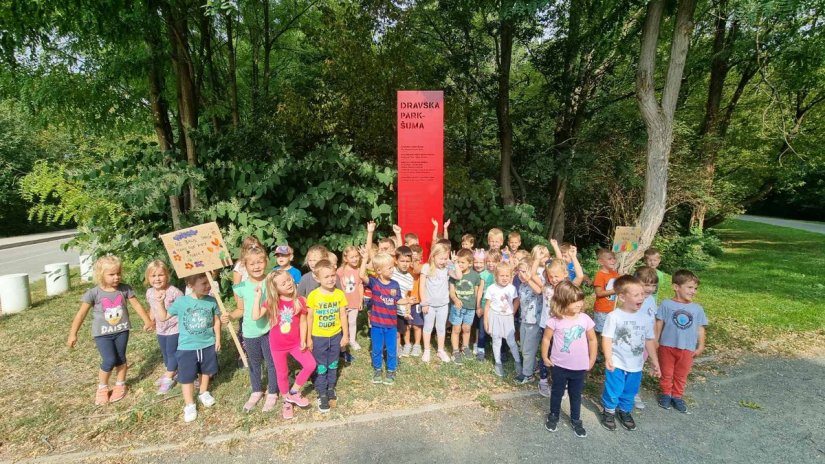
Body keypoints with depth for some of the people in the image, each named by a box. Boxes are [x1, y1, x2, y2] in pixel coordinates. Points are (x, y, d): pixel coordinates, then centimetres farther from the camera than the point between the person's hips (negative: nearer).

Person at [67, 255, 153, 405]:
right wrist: (73, 334, -2)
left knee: (120, 358, 12)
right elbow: (81, 313, -5)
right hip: (102, 333, -2)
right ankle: (102, 387, 18)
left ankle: (120, 385, 31)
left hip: (121, 330, 2)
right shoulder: (94, 293, -14)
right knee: (109, 360, -7)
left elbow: (136, 305, 3)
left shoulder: (125, 289, -7)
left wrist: (147, 321, 4)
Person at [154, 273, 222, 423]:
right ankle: (189, 405, 24)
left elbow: (216, 321, 2)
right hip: (187, 347, -2)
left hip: (208, 344, 2)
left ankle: (204, 393, 45)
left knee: (206, 371, 21)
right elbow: (163, 317, -3)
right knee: (187, 376, 7)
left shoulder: (212, 301, -11)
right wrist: (160, 303, -16)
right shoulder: (181, 302, -15)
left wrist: (218, 339, 3)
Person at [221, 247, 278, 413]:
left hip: (269, 330, -2)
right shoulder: (240, 287, -7)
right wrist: (230, 316, -12)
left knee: (272, 363, 11)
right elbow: (241, 310, 4)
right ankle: (256, 392, 42)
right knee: (254, 364, 20)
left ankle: (272, 394, 32)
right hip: (250, 332, 2)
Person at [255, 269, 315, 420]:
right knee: (282, 374, 12)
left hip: (295, 343, 1)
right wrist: (258, 296, -22)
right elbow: (255, 317, -23)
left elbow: (303, 322, -3)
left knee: (311, 365, -9)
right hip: (277, 344, -1)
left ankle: (294, 392, 13)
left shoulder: (300, 301, -11)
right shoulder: (271, 302, -11)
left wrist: (303, 341, -10)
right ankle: (286, 402, 35)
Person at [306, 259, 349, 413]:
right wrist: (308, 338, -2)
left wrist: (345, 335, 0)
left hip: (336, 336, 2)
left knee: (333, 365, 18)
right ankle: (322, 394, 25)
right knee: (321, 367, 9)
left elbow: (343, 316, -2)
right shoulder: (313, 295, -15)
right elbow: (309, 318, -6)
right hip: (319, 337, -2)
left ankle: (331, 388, 37)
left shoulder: (340, 294, -10)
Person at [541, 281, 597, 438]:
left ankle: (576, 420, 39)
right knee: (557, 392, 18)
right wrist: (545, 357, -1)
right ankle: (553, 416, 39)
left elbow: (592, 340, 2)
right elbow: (546, 338, -5)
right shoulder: (555, 321, -17)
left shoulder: (585, 319, -10)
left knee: (576, 394, 19)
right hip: (559, 366, -2)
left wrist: (591, 360, 5)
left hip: (580, 367, 2)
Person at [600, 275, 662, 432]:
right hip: (617, 364, -5)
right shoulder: (614, 316, -17)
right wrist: (608, 358, -28)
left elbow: (649, 341, 9)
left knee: (630, 392, 20)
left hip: (636, 365, 5)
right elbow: (607, 339, -18)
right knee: (613, 391, 7)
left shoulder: (645, 318, 0)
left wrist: (655, 362, 12)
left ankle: (625, 411, 43)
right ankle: (608, 411, 31)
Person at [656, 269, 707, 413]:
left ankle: (677, 396, 33)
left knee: (681, 375, 16)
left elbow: (700, 329, 5)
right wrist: (655, 341, -3)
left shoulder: (697, 309, -1)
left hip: (688, 349, 2)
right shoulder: (666, 304, -9)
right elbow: (659, 324, -4)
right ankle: (666, 393, 32)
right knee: (666, 373, 14)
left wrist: (700, 346, 1)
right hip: (667, 346, -2)